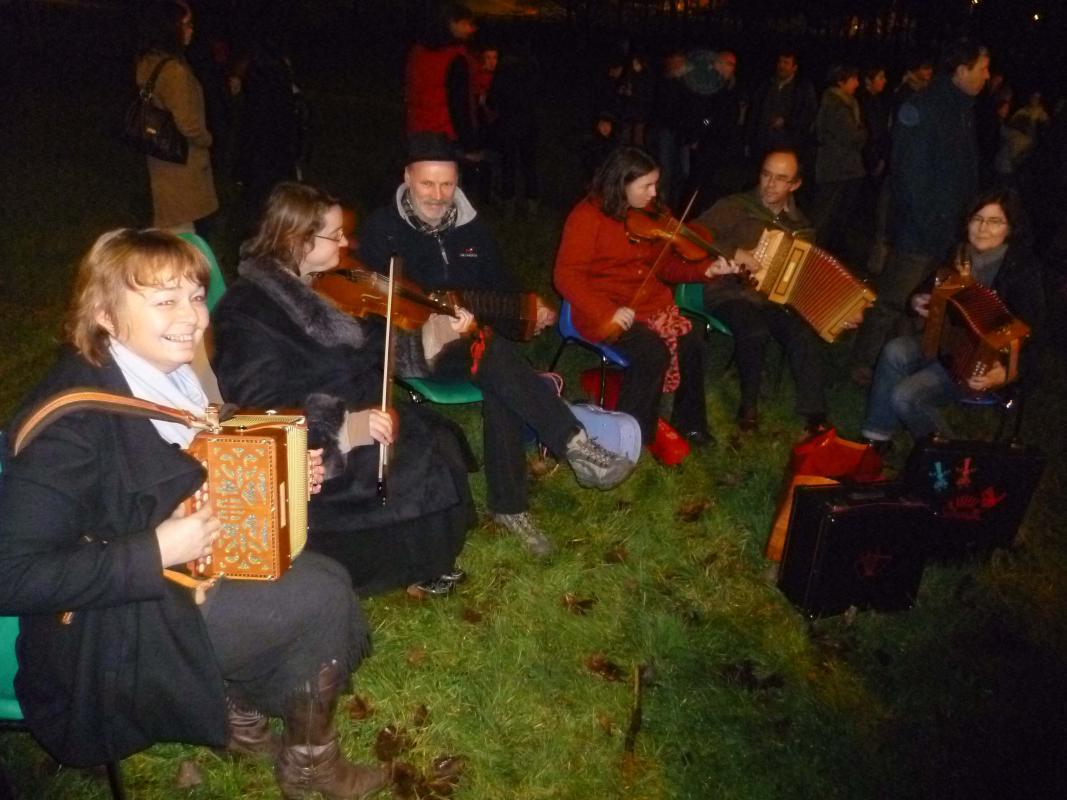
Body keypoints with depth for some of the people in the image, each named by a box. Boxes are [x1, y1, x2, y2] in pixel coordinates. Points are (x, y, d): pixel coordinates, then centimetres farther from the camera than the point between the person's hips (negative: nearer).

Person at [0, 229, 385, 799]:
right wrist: (156, 552, -28)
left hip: (179, 576, 8)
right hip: (101, 641, -8)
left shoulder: (169, 375, -1)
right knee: (322, 600, -14)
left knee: (324, 577, -7)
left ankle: (242, 713, 14)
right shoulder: (76, 416, -25)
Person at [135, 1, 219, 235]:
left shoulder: (147, 63, 4)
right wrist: (206, 139, -2)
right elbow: (188, 124, -23)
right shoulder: (174, 70, -23)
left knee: (168, 224, 17)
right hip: (182, 161, -9)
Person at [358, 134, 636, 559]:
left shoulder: (472, 228, 12)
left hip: (472, 341, 4)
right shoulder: (382, 228, -1)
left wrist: (527, 313, -1)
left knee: (500, 385, -31)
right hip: (410, 346, -4)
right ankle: (576, 446, -36)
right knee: (494, 353, -34)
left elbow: (502, 290, 19)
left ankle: (510, 505, -22)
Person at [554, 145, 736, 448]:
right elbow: (567, 276, -17)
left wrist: (705, 269, -3)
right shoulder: (587, 217, -12)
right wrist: (607, 312, -28)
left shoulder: (648, 215, 8)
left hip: (650, 302, 6)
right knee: (653, 351, -29)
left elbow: (664, 264, 14)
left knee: (691, 341, -17)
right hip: (607, 312, -6)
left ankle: (688, 420, 4)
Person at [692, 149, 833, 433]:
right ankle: (749, 404, -13)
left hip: (775, 299, 4)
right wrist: (732, 252, -24)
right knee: (755, 331, -35)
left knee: (804, 335, -27)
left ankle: (815, 415, -18)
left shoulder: (799, 224, 13)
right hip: (730, 292, -4)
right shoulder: (736, 207, -3)